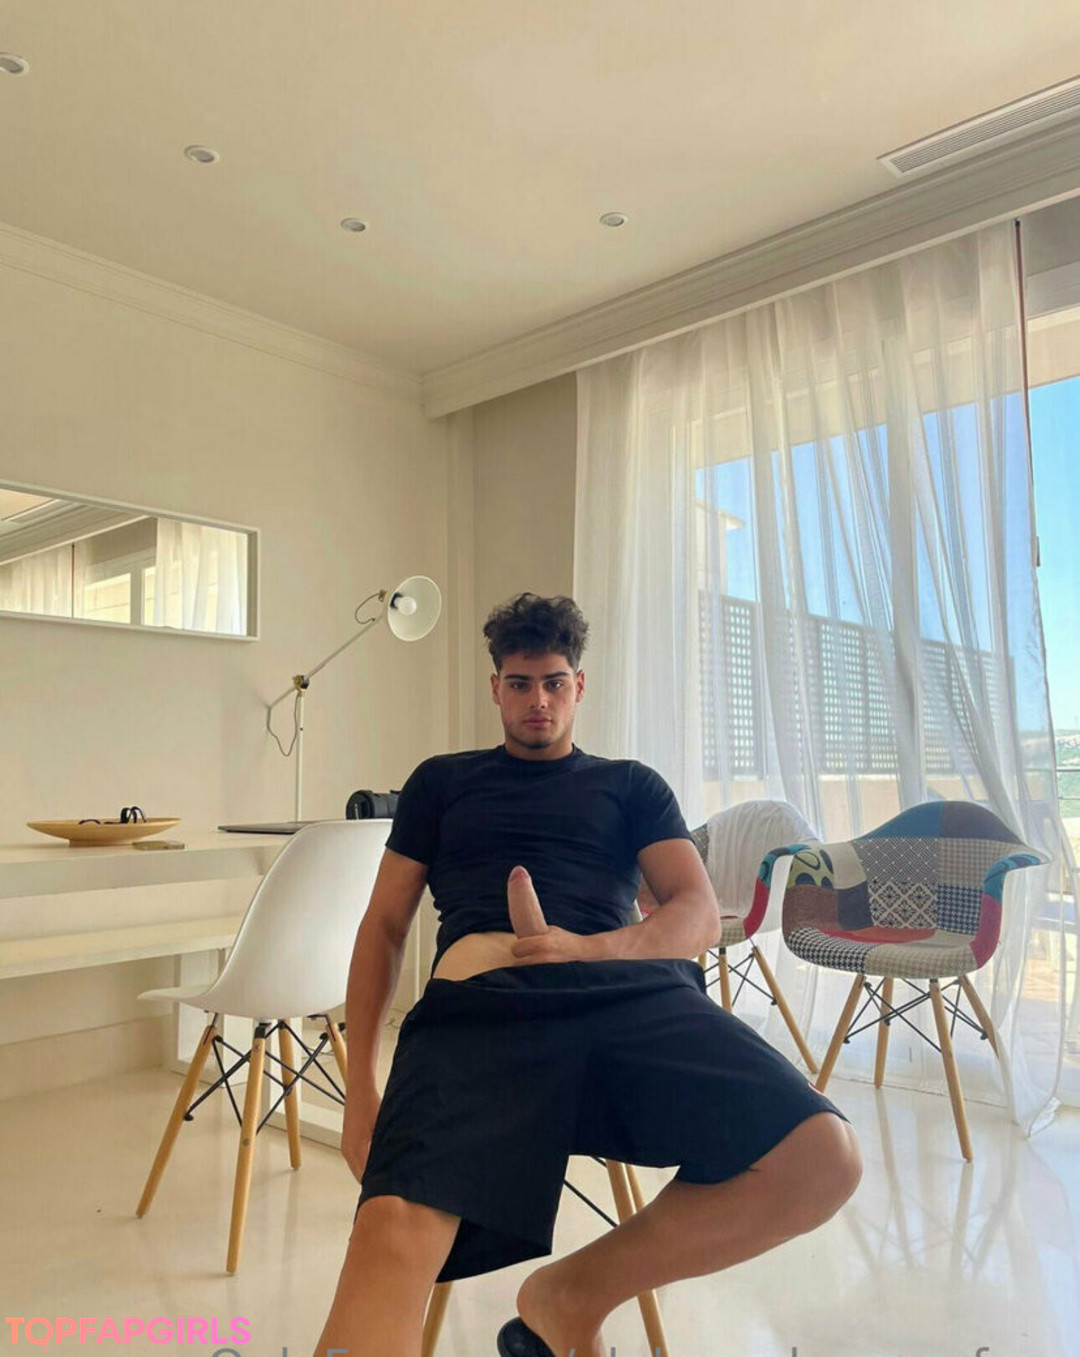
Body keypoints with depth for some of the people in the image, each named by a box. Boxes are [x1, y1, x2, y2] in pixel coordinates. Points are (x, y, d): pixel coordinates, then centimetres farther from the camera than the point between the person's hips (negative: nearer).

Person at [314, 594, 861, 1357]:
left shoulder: (631, 786, 27)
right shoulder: (442, 782, 28)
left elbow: (701, 917, 13)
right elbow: (385, 927, 21)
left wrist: (588, 947, -9)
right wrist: (360, 1088, 8)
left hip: (630, 987, 3)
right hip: (481, 1000, -2)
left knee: (822, 1156, -25)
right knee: (393, 1230, -35)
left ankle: (573, 1294, -5)